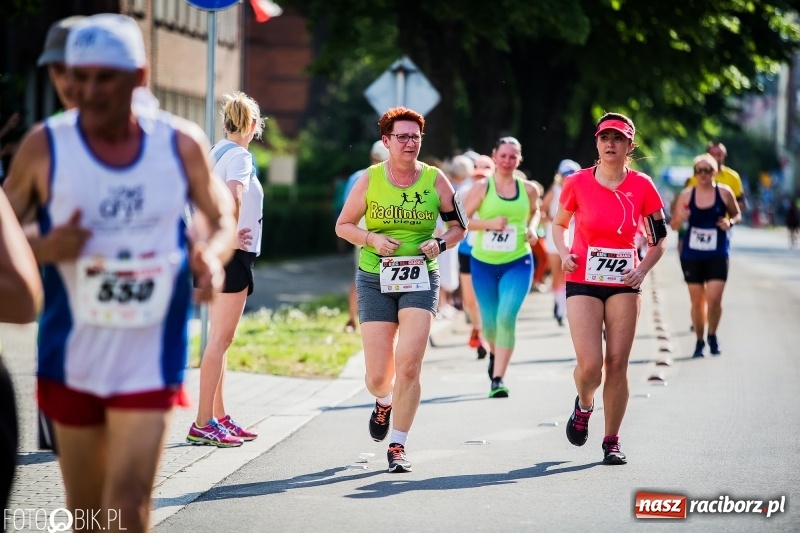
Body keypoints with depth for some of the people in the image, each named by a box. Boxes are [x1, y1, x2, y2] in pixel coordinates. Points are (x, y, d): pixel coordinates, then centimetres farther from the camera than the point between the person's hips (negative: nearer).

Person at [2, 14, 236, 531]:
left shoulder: (182, 144, -2)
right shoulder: (45, 147, -6)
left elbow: (222, 219, 11)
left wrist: (212, 254, -13)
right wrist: (43, 248, -23)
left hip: (150, 360, -1)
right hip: (72, 358, 1)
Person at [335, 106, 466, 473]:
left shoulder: (434, 179, 1)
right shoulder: (370, 179, 0)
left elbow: (458, 226, 11)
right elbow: (343, 225, 7)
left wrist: (440, 244, -9)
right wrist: (372, 239, -12)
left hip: (420, 280, 0)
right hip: (375, 280, 0)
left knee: (408, 366, -14)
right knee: (378, 376, -1)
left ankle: (398, 446, 0)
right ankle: (384, 402, 38)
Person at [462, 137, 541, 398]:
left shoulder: (529, 189, 1)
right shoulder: (481, 188, -6)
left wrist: (532, 228, 2)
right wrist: (489, 223, -20)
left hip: (518, 263, 0)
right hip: (484, 262, 0)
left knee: (507, 317, -17)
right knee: (490, 320, 11)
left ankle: (498, 379, -15)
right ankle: (494, 353, 47)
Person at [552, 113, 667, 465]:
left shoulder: (641, 187, -1)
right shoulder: (578, 182, -2)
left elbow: (659, 239, 8)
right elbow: (559, 224, 14)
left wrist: (642, 269, -8)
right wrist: (564, 253, -4)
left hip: (624, 284, 1)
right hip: (583, 282, -1)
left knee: (617, 364, -1)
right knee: (590, 365, -11)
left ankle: (612, 442, 13)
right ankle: (583, 406, 24)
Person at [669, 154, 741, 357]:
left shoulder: (724, 192, -2)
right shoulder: (686, 195, -1)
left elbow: (737, 214, 12)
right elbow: (673, 225, 6)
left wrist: (730, 222, -10)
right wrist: (680, 219, -17)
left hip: (718, 255, -1)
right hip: (691, 255, 1)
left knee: (714, 299, -9)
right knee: (697, 301, 7)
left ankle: (712, 337, 15)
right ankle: (699, 341, 23)